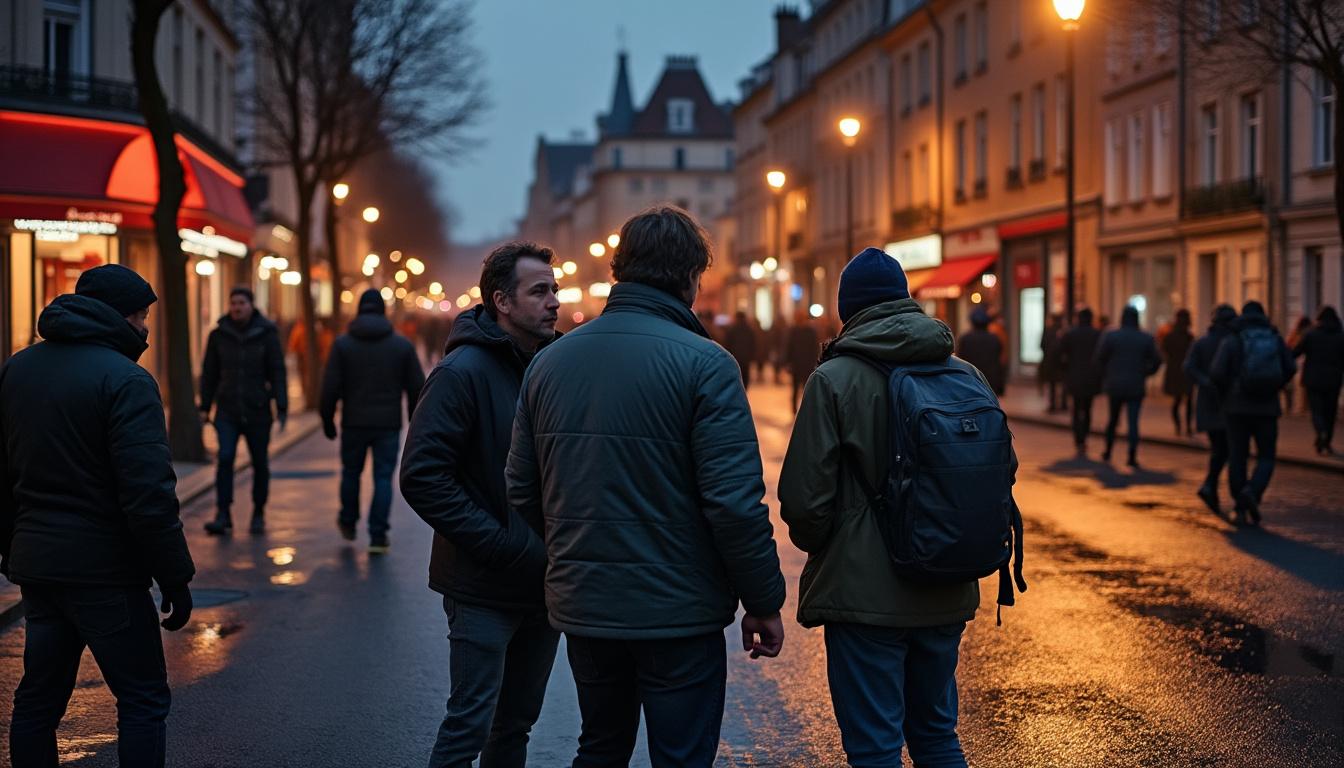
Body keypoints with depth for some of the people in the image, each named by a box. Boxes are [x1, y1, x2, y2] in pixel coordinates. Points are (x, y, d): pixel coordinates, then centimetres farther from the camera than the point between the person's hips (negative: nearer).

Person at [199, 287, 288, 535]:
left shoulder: (266, 334, -2)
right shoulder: (219, 335, 3)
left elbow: (277, 372, -4)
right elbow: (209, 373, 9)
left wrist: (282, 407, -10)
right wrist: (205, 406, 6)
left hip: (257, 411, -1)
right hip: (227, 410, 1)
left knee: (260, 463, 7)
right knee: (225, 458, -14)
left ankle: (258, 514, 21)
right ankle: (222, 515, -12)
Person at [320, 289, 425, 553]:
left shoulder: (342, 344, 0)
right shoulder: (402, 345, 2)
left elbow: (330, 387, -4)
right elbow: (417, 388, 3)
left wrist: (327, 420, 5)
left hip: (354, 422, 1)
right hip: (389, 423, 0)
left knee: (351, 472, 19)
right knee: (383, 478, 2)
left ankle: (348, 523, 35)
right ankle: (378, 536, -2)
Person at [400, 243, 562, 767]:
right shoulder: (464, 371, -13)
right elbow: (422, 477, -18)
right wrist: (504, 547, -19)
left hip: (542, 583, 7)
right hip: (484, 590, -6)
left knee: (517, 724, 16)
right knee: (470, 724, -2)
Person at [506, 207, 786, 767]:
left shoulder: (549, 362, 4)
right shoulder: (702, 363, -13)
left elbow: (523, 493, 7)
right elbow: (736, 503, -18)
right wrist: (764, 603, -7)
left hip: (581, 609, 6)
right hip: (678, 615, -5)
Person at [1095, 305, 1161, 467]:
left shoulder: (1110, 336, -6)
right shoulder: (1146, 339, -2)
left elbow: (1100, 359, -5)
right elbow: (1156, 361, 0)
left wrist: (1106, 377, 10)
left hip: (1114, 385, 1)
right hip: (1136, 386, 0)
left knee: (1113, 418, 16)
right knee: (1133, 421, -2)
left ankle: (1108, 452, 23)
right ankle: (1132, 457, -11)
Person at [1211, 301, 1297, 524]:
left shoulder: (1232, 341, -3)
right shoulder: (1276, 339, 4)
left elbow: (1217, 373, -11)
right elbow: (1290, 368, 5)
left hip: (1238, 407, -1)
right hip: (1267, 407, 1)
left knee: (1237, 458, 8)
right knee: (1266, 458, 9)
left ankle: (1241, 509, 8)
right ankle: (1252, 491, -19)